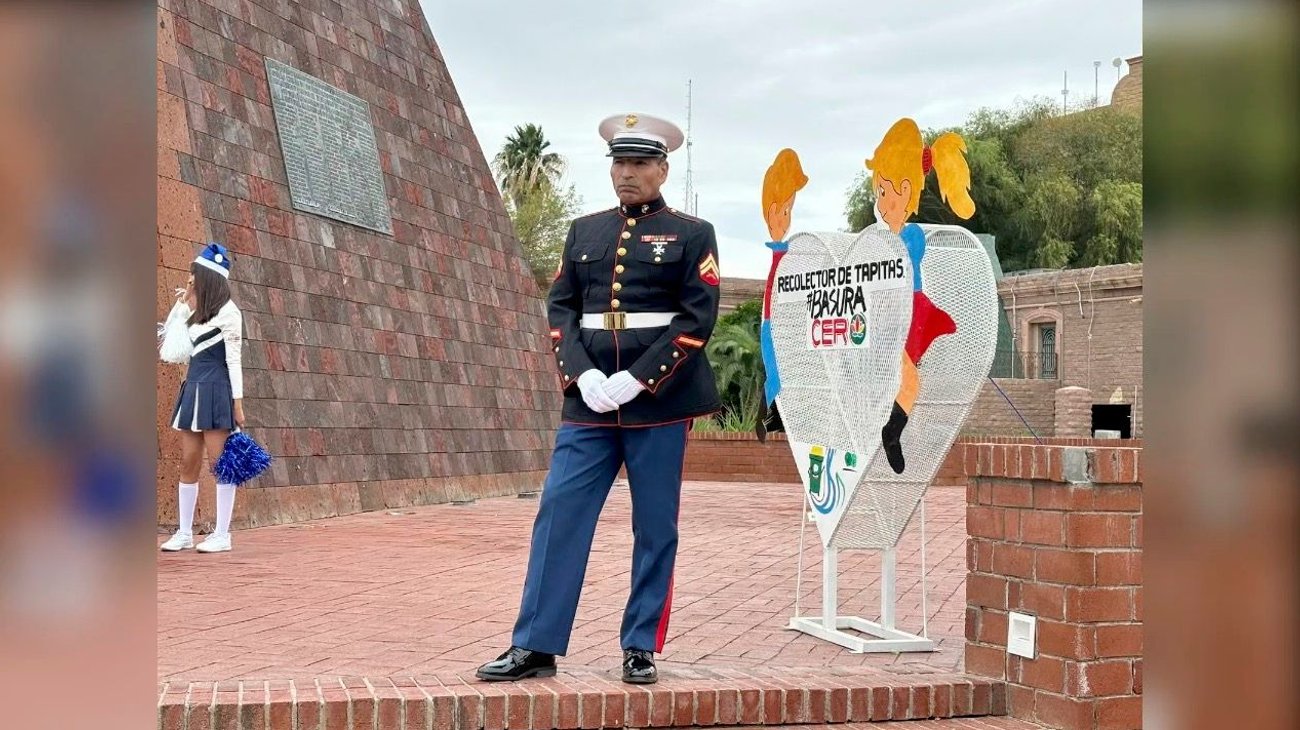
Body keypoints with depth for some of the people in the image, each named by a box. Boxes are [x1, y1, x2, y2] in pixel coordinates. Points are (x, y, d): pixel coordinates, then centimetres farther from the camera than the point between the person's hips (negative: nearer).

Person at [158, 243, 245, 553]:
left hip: (215, 390, -8)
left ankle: (222, 535, -2)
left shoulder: (227, 312, -8)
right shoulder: (198, 313, 17)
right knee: (188, 463, 7)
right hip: (193, 388, 9)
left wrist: (238, 403, -14)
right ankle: (184, 533, 13)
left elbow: (233, 360, -11)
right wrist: (183, 301, 16)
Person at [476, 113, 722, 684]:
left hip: (659, 401, -3)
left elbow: (698, 318, -6)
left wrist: (637, 380, -14)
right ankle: (535, 647, 5)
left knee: (655, 528, 3)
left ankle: (641, 649, 14)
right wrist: (582, 375, -7)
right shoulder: (584, 231, 14)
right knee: (558, 515, -1)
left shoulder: (692, 234, 3)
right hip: (589, 401, 3)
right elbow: (560, 309, 10)